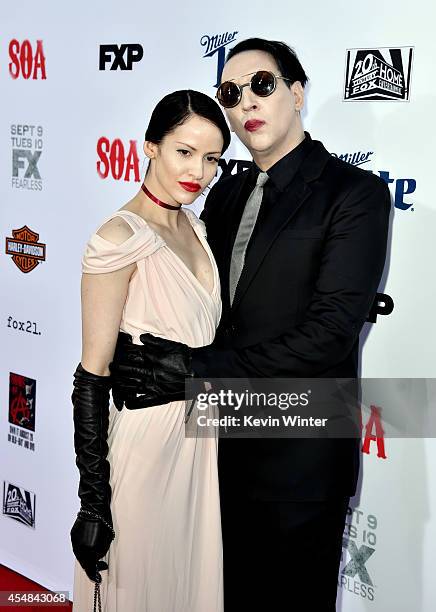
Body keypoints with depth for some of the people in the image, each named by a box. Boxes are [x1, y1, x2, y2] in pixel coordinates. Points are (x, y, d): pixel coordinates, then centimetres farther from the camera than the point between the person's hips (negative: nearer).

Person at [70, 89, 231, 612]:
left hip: (199, 436, 7)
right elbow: (93, 374, -18)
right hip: (144, 437, -7)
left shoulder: (194, 227, 5)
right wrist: (93, 500, -17)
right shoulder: (120, 238, -18)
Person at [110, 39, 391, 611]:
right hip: (226, 446, 6)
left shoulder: (354, 193, -11)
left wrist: (201, 367, -21)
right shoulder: (227, 192, 10)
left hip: (301, 455, -6)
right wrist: (145, 359, -11)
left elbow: (331, 331, -20)